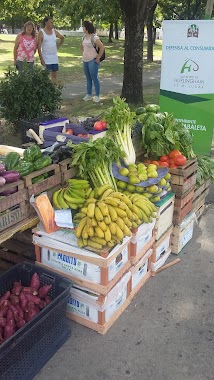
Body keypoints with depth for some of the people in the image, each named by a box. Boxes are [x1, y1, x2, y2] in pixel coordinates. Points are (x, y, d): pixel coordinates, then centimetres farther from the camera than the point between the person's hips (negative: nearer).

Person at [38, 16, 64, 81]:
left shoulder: (55, 31, 8)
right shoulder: (41, 33, -7)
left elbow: (62, 38, 27)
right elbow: (39, 47, -10)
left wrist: (58, 46, 16)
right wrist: (41, 59, -16)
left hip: (55, 59, 5)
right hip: (46, 59, -5)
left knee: (54, 75, 9)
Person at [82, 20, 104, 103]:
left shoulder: (94, 37, -14)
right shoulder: (84, 37, 10)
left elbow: (102, 47, -18)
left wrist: (98, 58, -15)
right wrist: (84, 54, 17)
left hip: (92, 61, -8)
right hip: (85, 61, 8)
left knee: (94, 78, -5)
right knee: (88, 78, 13)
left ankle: (97, 96, 2)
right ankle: (89, 94, 21)